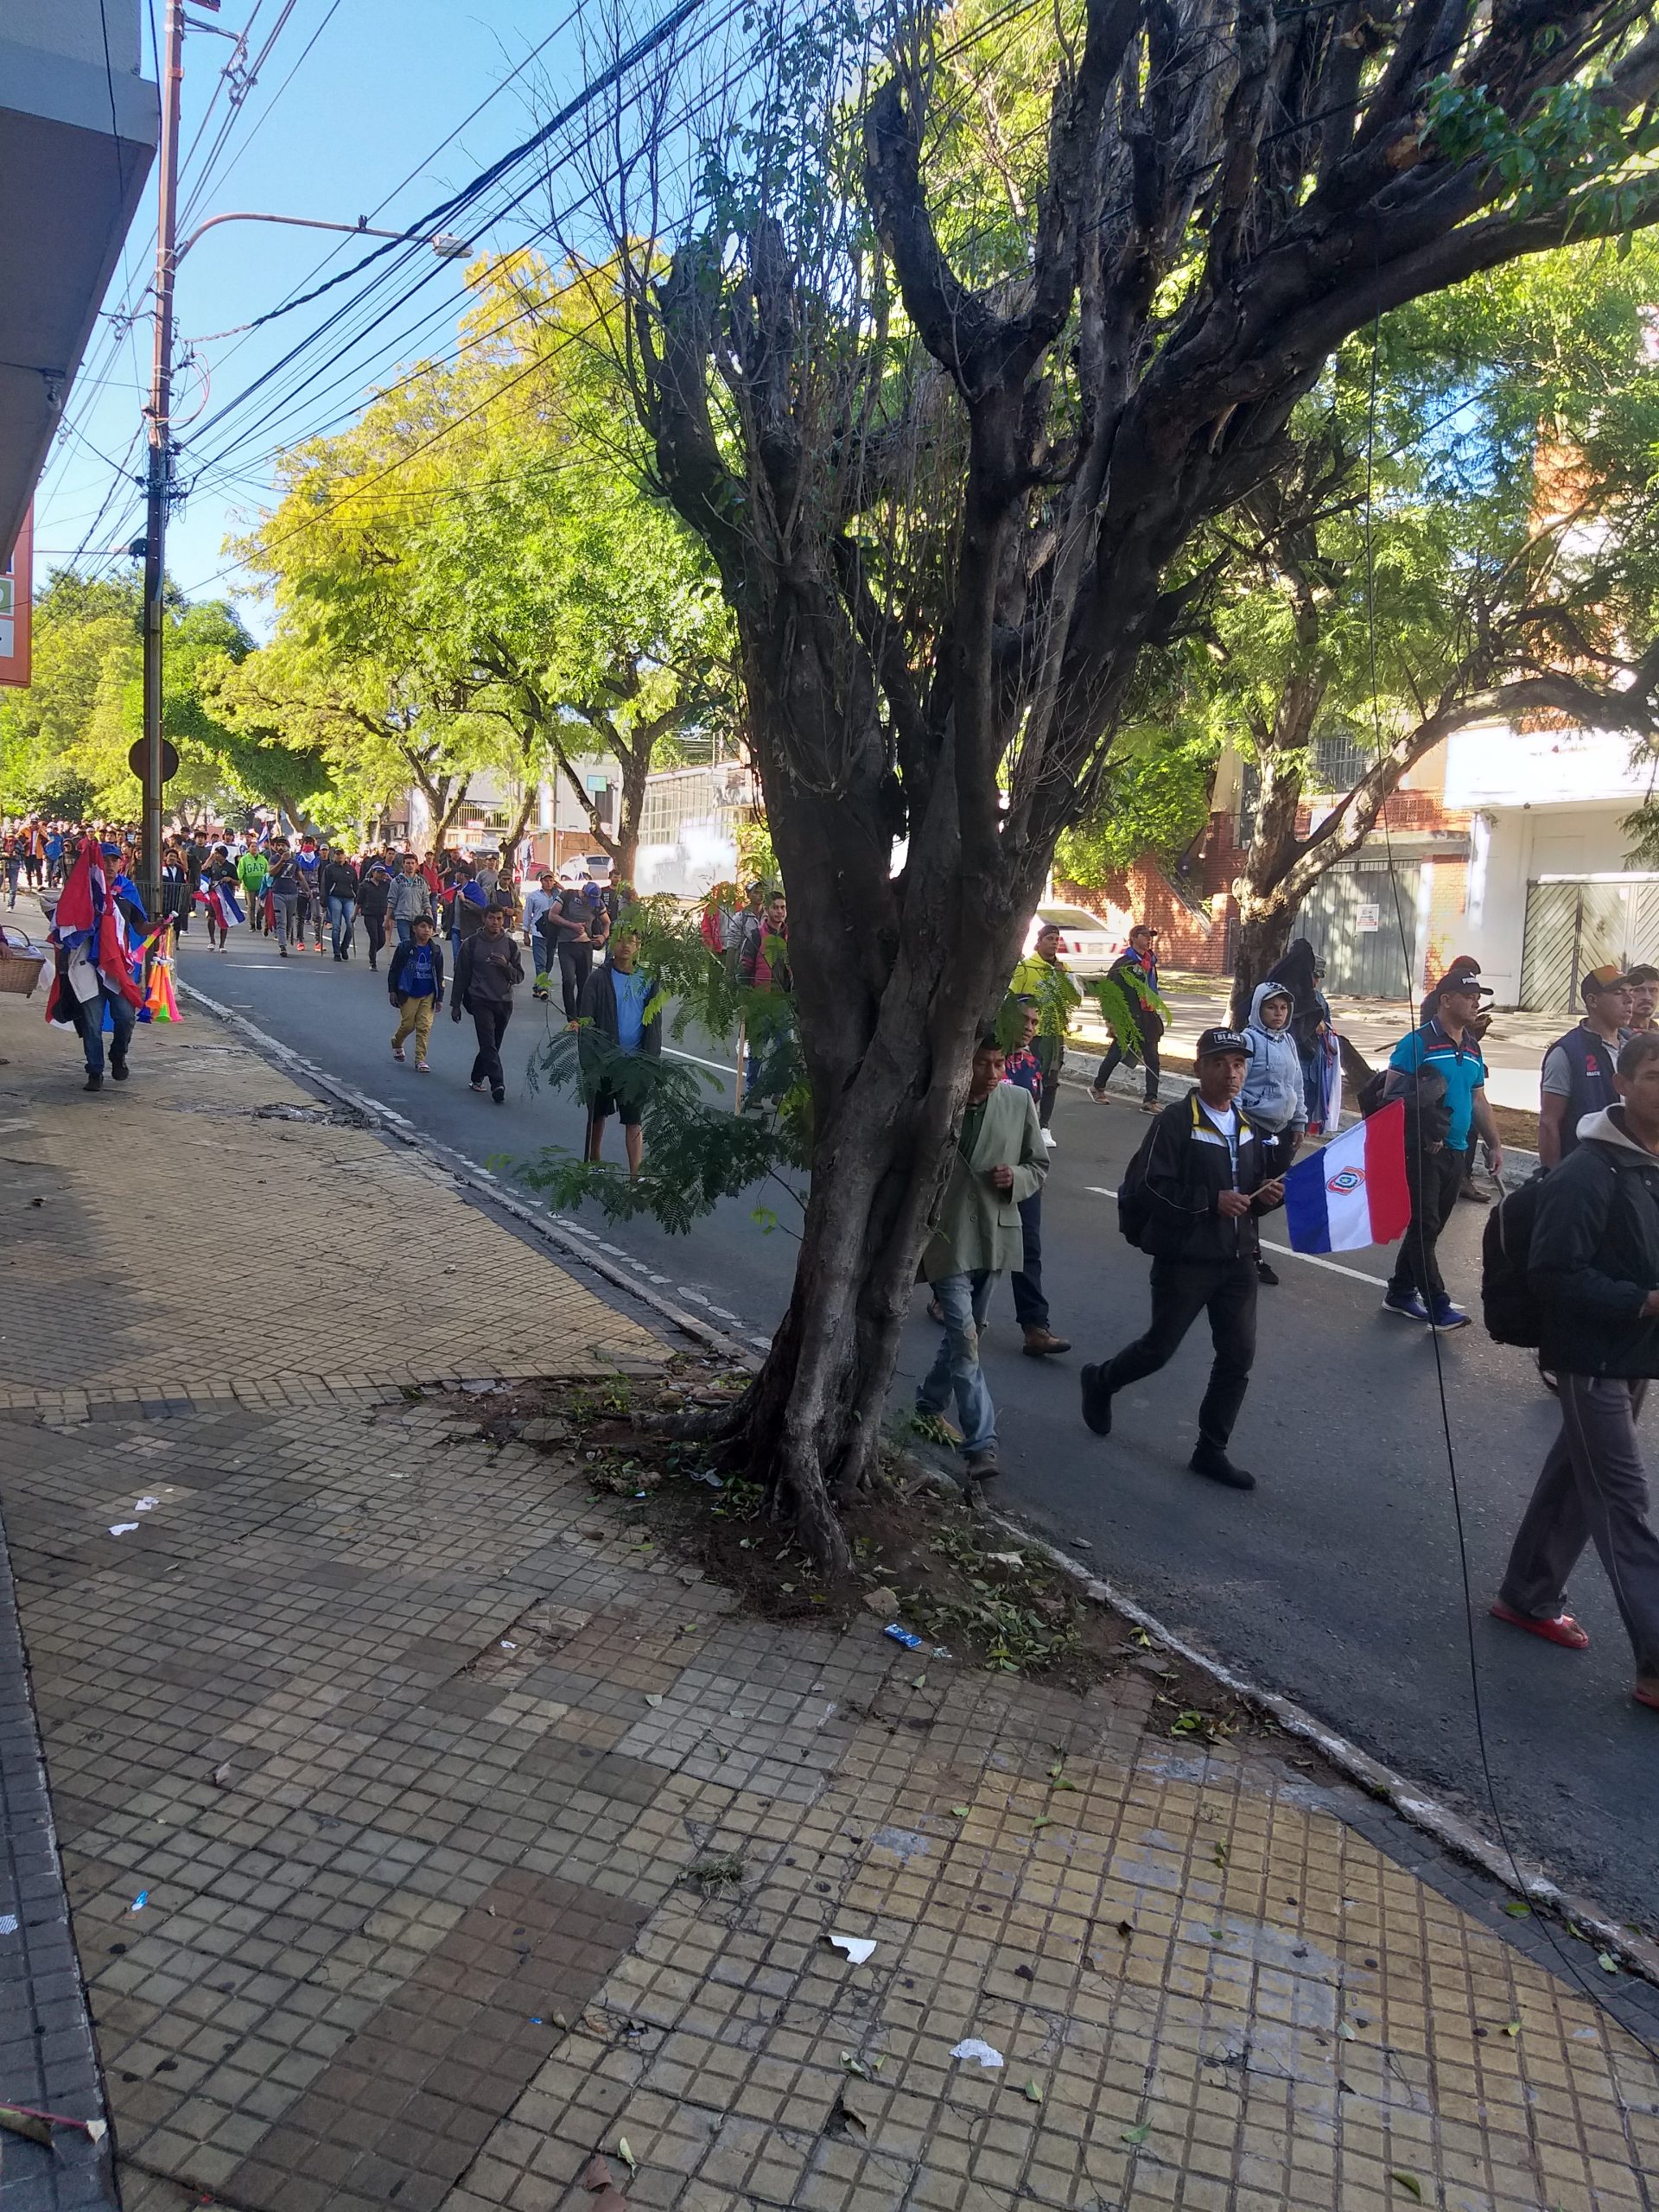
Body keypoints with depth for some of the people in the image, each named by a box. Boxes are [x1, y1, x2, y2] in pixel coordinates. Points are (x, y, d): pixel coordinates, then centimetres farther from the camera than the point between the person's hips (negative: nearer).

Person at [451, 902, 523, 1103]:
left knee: (492, 1045, 11)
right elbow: (461, 975, 5)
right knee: (488, 1044, -13)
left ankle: (477, 1077, 30)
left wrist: (505, 966, -15)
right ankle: (497, 1085, -21)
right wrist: (456, 1004, 5)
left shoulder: (510, 945, 6)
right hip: (480, 1001, -3)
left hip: (504, 1003, 3)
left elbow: (519, 976, 6)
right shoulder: (472, 943, 1)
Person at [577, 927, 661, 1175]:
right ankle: (594, 1161, 35)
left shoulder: (648, 980, 1)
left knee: (634, 1119, -2)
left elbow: (654, 1023, 4)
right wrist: (588, 1059, -15)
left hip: (635, 1060, 0)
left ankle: (636, 1174, -2)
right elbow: (585, 1020, -6)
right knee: (598, 1113, 16)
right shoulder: (599, 979, -5)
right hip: (603, 1059, 0)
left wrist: (651, 1059, -3)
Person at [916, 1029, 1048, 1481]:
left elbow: (1039, 1164, 9)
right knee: (966, 1338, -10)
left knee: (966, 1330, 20)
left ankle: (930, 1403, 43)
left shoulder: (1019, 1102, 1)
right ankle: (981, 1442, -5)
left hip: (994, 1236, 5)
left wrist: (1017, 1178, -10)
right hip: (947, 1236, -5)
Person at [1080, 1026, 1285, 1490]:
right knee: (1159, 1348, 4)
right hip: (1185, 1259, -6)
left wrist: (1268, 1195, 1)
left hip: (1238, 1259, 6)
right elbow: (1152, 1187, -18)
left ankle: (1211, 1451, 16)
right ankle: (1100, 1382, 34)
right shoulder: (1175, 1121, -10)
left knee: (1238, 1356, 4)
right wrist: (1211, 1201, -23)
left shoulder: (1247, 1127, 13)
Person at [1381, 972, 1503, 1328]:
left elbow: (1479, 1101, 19)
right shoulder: (1419, 1042, -11)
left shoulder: (1472, 1049, 13)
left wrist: (1494, 1145, 16)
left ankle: (1400, 1293, 24)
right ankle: (1437, 1306, -1)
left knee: (1431, 1226, 12)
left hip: (1456, 1152, 8)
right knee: (1425, 1226, -4)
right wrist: (1421, 1136, -17)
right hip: (1423, 1151, -8)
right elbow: (1393, 1095, -14)